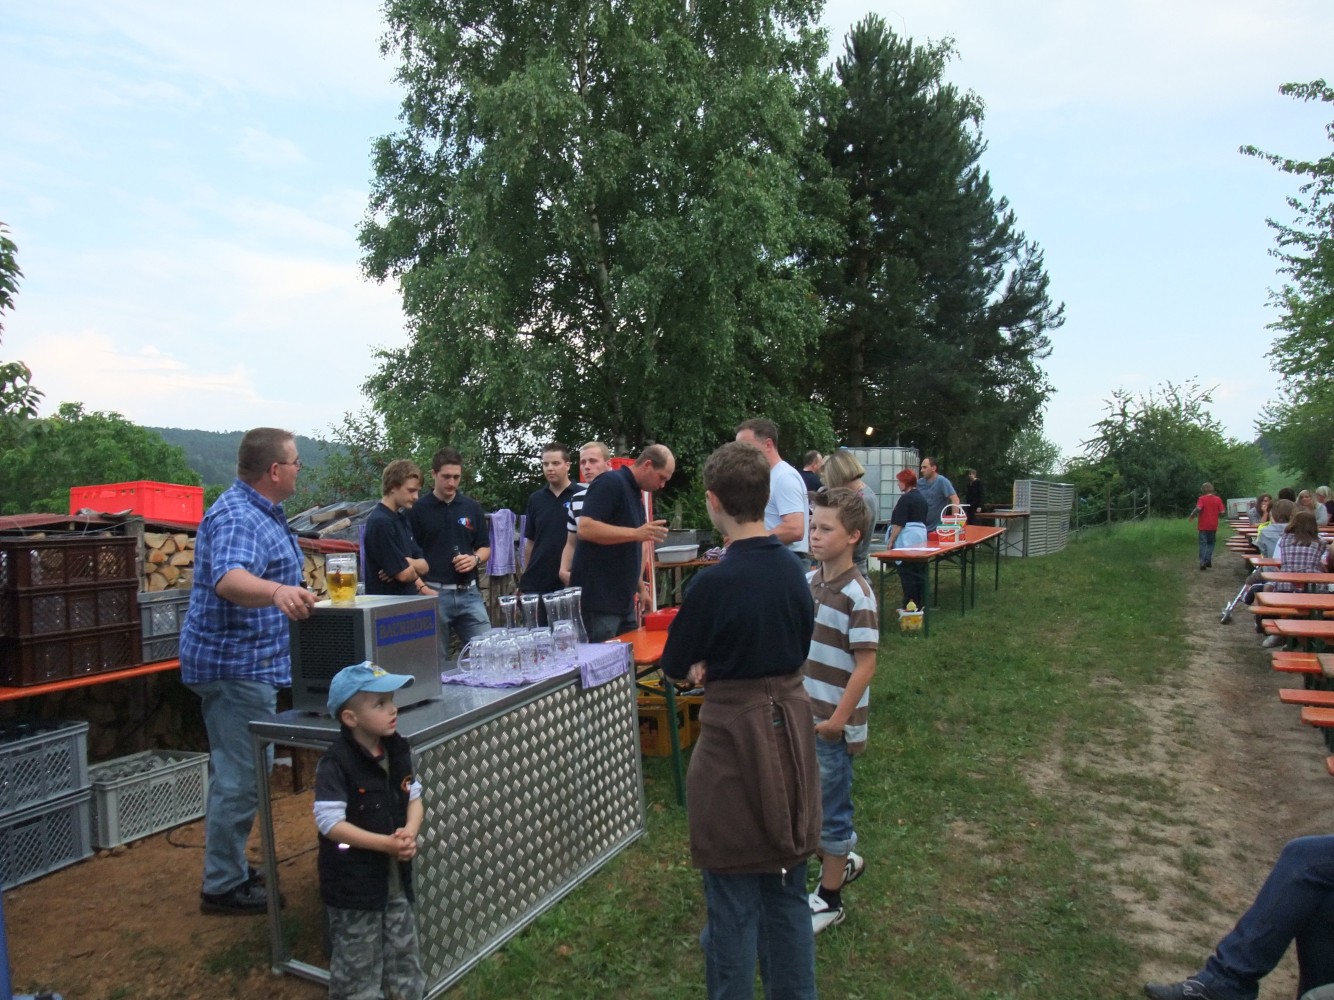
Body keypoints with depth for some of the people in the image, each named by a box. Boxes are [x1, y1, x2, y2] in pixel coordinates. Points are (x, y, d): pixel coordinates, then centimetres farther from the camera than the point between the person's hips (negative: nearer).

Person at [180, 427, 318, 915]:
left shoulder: (257, 510, 11)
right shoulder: (238, 518, -22)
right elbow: (229, 580, -42)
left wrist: (287, 591, 36)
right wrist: (277, 591, -60)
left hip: (241, 662, 11)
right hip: (240, 663, -11)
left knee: (235, 772, 19)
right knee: (243, 778, -3)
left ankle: (228, 867, 33)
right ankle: (223, 887, 9)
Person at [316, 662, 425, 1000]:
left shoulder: (398, 750, -2)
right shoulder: (335, 764, -21)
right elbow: (330, 823, -22)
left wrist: (409, 833, -13)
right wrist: (385, 843, -25)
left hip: (396, 876, 6)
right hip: (353, 882, -6)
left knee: (404, 951, 19)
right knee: (358, 961, 10)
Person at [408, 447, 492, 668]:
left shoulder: (472, 507, 9)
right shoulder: (418, 509, -1)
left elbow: (485, 548, 13)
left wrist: (475, 558, -8)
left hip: (468, 593, 3)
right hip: (433, 593, -3)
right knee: (436, 662, 5)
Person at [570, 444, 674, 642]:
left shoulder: (635, 494, 16)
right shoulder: (610, 483, -12)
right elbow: (585, 528, -24)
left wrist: (640, 586, 19)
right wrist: (636, 533, -26)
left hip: (623, 601, 10)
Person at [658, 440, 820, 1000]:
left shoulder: (715, 583, -21)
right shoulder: (794, 570, -1)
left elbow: (675, 669, -7)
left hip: (735, 736, -6)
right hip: (790, 728, 7)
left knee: (733, 901, 10)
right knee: (787, 890, 20)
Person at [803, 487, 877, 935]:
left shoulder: (857, 594, -19)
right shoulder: (808, 581, 3)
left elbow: (866, 664, -18)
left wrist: (839, 719, -18)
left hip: (833, 722, -7)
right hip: (804, 714, 7)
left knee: (829, 807, 7)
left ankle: (829, 898, 25)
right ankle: (843, 860, 43)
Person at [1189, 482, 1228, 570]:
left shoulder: (1202, 498, -9)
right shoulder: (1218, 499, -1)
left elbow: (1198, 509, -23)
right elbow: (1222, 512, -3)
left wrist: (1192, 515, -7)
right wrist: (1216, 514, 17)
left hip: (1203, 526, -2)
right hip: (1213, 526, 2)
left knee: (1203, 544, 3)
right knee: (1211, 543, 18)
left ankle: (1202, 562, -4)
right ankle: (1208, 560, 9)